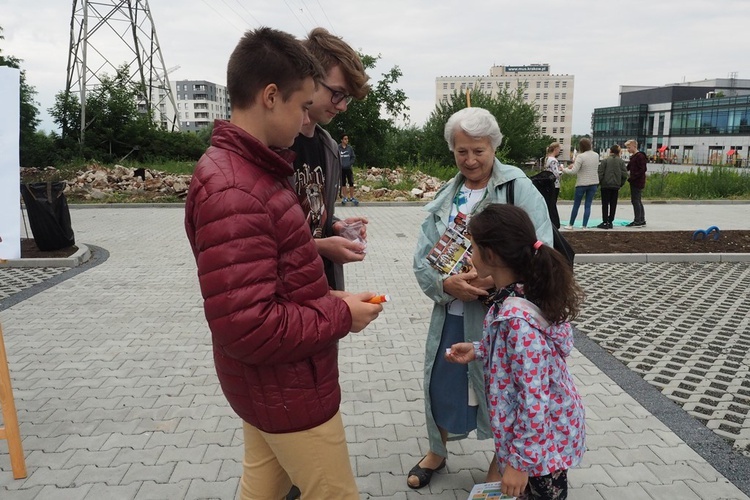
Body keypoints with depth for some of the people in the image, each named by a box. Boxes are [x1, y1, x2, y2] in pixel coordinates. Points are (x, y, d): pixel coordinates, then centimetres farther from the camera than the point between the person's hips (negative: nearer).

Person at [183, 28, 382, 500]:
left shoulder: (245, 168, 8)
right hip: (287, 390, -9)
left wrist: (325, 299, 2)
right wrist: (341, 315, -18)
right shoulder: (232, 192, -27)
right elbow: (249, 328, -30)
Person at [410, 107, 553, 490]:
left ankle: (501, 461, 40)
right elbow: (422, 258, -1)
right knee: (441, 384, 17)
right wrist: (446, 284, -21)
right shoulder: (446, 196, 6)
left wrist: (494, 279, -29)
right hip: (450, 313, 4)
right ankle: (436, 451, 45)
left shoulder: (519, 187, -8)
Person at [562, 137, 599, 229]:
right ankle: (584, 226, 6)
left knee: (576, 205, 7)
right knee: (588, 205, 6)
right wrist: (575, 165, 13)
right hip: (593, 183, 4)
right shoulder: (596, 155, 4)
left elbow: (574, 171, -19)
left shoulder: (581, 156, -16)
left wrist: (564, 169, -2)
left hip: (582, 184, -4)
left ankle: (570, 225, 16)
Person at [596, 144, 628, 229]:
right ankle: (610, 222, 12)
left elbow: (600, 173, -9)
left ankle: (605, 222, -1)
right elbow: (625, 174, 1)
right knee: (613, 204, 9)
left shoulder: (605, 160, -6)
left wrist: (598, 183, 2)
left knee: (605, 204, 1)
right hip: (616, 186, 3)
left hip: (606, 185, -3)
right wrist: (620, 184, 12)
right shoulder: (621, 161, 3)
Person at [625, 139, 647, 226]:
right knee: (637, 201, 13)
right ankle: (642, 220, 20)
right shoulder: (633, 157, 17)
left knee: (635, 200, -7)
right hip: (635, 182, 10)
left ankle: (637, 221, -3)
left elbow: (642, 170, -19)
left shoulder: (640, 156, -12)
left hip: (637, 183, -10)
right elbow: (628, 168, 21)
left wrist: (631, 178, -21)